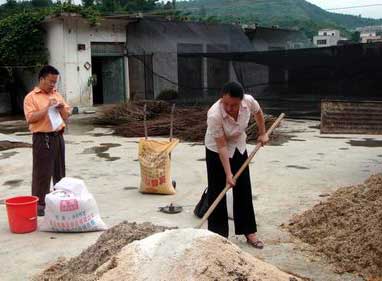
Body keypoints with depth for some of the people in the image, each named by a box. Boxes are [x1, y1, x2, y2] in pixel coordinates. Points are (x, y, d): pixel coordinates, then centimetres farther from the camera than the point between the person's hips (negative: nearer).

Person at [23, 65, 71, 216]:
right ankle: (39, 204, 3)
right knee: (42, 172, -4)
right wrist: (47, 107, -19)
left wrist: (62, 108, -4)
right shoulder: (31, 97, -5)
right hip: (42, 138, -6)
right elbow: (30, 118, -16)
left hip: (58, 137, 6)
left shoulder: (57, 95, 13)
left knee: (59, 170, 15)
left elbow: (66, 116, 16)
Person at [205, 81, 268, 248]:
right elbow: (221, 146, -30)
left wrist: (262, 133, 7)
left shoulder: (249, 101, -25)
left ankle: (249, 232, 15)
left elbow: (258, 112, 2)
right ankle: (218, 234, 8)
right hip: (216, 151, -4)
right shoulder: (214, 115, -36)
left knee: (244, 190, 6)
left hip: (239, 147, 4)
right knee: (217, 191, -2)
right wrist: (228, 173, -28)